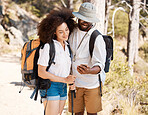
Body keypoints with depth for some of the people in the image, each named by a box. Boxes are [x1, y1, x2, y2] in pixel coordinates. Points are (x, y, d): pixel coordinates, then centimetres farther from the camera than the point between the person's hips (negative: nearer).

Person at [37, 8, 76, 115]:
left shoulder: (66, 46, 9)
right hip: (50, 86, -7)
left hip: (62, 87, 8)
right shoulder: (47, 47, -15)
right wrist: (65, 79, -17)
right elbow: (41, 72, -17)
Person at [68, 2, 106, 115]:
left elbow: (99, 66, -22)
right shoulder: (72, 32, 2)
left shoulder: (97, 38, -15)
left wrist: (89, 71, -44)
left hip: (91, 83, -4)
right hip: (74, 82, 4)